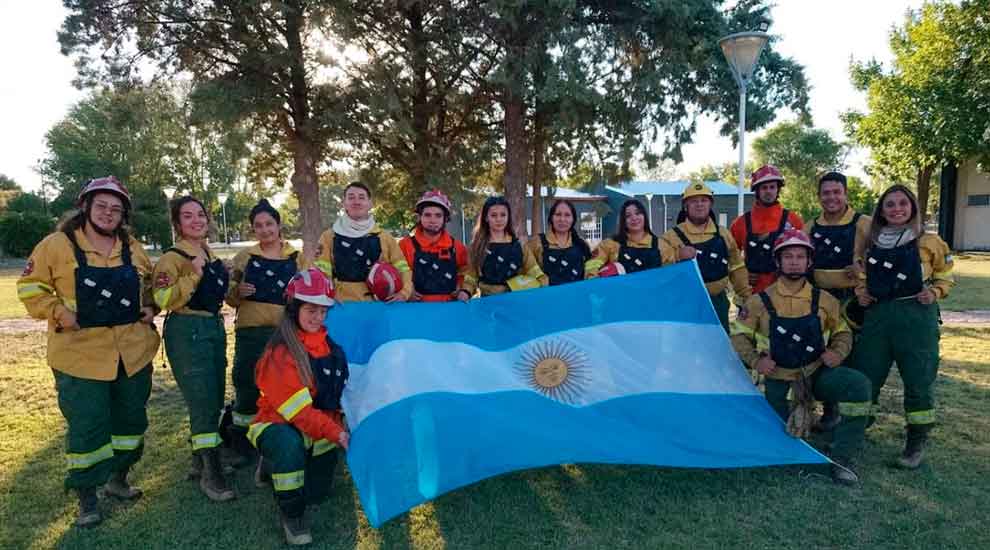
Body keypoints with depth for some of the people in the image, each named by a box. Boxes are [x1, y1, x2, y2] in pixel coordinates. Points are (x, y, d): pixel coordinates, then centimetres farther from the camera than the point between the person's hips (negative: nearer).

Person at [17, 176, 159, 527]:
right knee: (86, 427, 1)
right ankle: (86, 496, 19)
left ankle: (117, 478, 36)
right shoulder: (57, 245, -5)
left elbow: (151, 283, 23)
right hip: (82, 355, -4)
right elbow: (30, 286, -1)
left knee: (131, 419, 15)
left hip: (133, 353, 5)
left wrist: (150, 307, 7)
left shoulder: (133, 248, 7)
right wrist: (57, 313, -13)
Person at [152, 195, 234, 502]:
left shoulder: (211, 255, 13)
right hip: (187, 332, -8)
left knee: (214, 401, 13)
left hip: (214, 328, 8)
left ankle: (200, 462, 29)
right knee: (203, 403, -8)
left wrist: (232, 285, 12)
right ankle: (210, 475, 2)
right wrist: (194, 274, -23)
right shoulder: (172, 258, -9)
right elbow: (163, 300, -20)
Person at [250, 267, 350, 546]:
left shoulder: (330, 341, -5)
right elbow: (298, 410, -26)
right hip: (281, 427, -6)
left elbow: (342, 387, 5)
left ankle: (275, 464, 37)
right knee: (289, 444, -38)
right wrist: (337, 434, -32)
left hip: (322, 432, 6)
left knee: (316, 494, 9)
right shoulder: (280, 353, -23)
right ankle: (291, 515, -13)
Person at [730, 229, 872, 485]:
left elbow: (842, 333, 13)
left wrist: (838, 353, -8)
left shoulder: (824, 301, 0)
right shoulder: (761, 302, -5)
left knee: (859, 385, -28)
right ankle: (796, 413, 37)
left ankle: (841, 458, -16)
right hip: (778, 379, -1)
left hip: (817, 373, 1)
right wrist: (755, 360, -15)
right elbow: (739, 335, 2)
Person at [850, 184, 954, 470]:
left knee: (919, 380, 2)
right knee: (863, 377, 6)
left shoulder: (928, 242, 0)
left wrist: (935, 293, -9)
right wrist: (861, 292, 2)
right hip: (877, 315, 3)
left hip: (917, 317, -3)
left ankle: (916, 443, 18)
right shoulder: (872, 243, 9)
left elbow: (945, 275, 10)